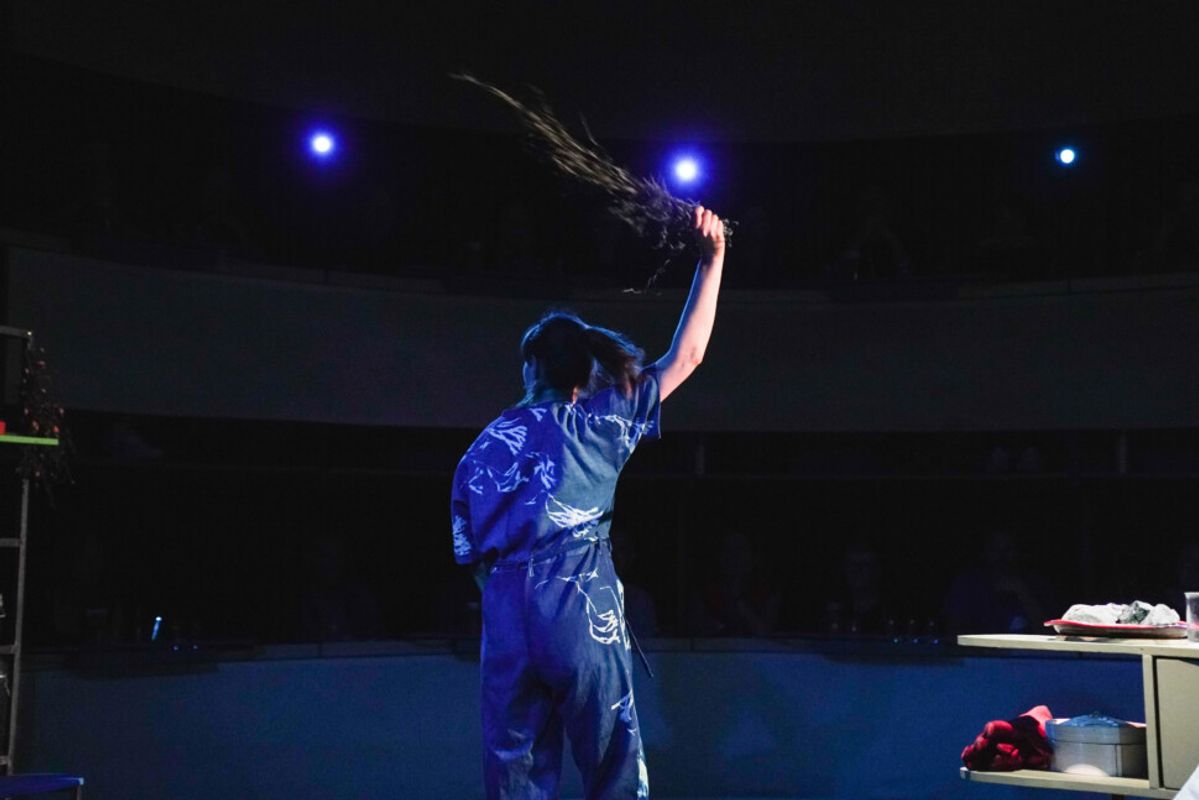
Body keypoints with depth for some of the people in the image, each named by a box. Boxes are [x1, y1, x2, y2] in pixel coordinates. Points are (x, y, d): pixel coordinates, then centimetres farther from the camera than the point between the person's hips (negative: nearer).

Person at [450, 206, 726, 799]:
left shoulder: (480, 449, 17)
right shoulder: (591, 422, 7)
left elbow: (470, 555, 16)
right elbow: (685, 356, 11)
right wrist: (712, 259, 16)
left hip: (504, 620, 4)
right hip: (581, 610, -3)